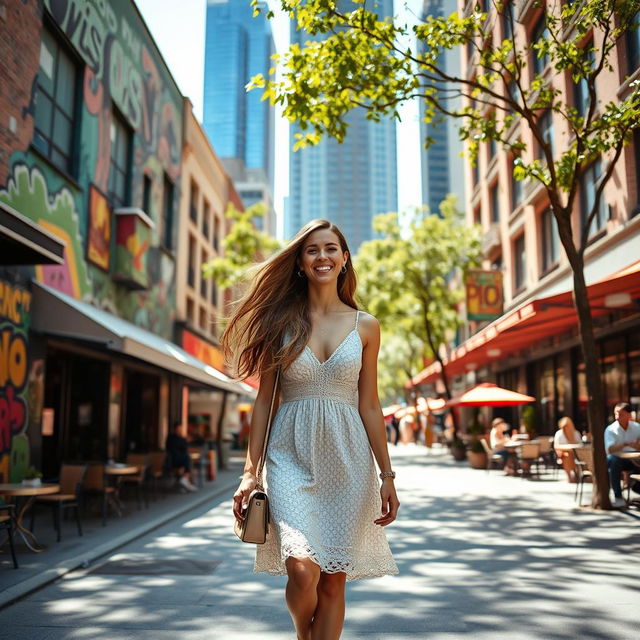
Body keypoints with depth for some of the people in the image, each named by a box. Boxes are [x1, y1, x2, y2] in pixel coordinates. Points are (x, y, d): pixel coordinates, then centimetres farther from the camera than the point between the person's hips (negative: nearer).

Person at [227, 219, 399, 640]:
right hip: (291, 455, -1)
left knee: (333, 580, 4)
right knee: (303, 570, -12)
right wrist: (250, 471, 0)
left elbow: (369, 406, 7)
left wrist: (387, 475, 3)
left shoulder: (365, 326, 6)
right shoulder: (282, 321, 4)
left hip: (346, 458, 1)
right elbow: (264, 400, 5)